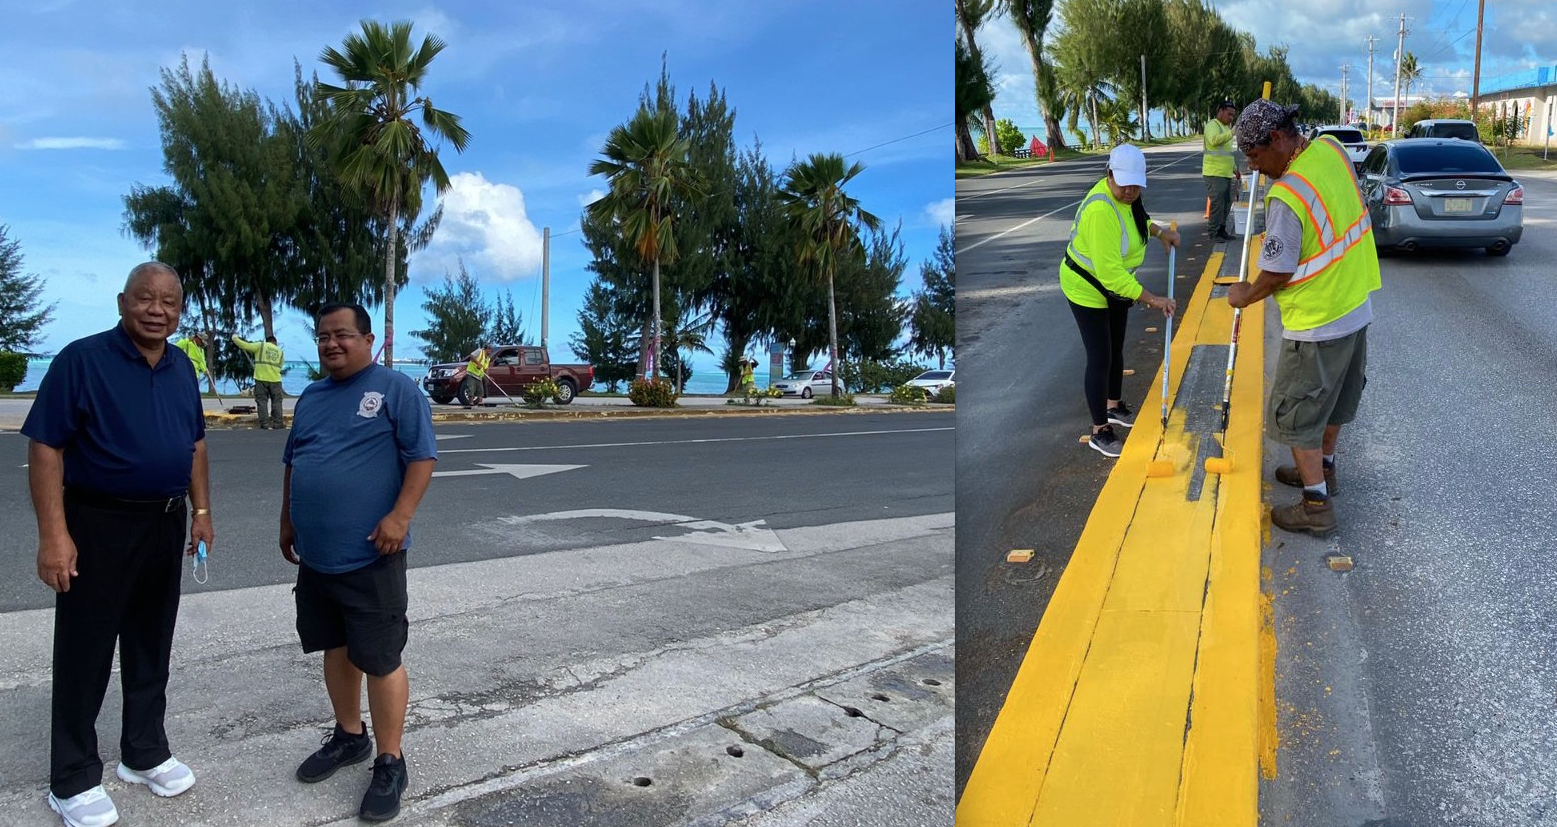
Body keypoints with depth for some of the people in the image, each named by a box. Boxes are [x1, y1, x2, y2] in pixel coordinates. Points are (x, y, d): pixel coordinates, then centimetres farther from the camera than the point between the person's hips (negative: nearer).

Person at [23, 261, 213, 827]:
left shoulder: (182, 368, 6)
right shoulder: (82, 360, -12)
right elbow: (45, 448, -14)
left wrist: (201, 512, 10)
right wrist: (54, 534, -19)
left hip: (165, 525, 6)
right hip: (97, 525, -6)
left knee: (151, 646, 16)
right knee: (84, 654, 4)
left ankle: (146, 753, 31)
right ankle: (74, 779, 18)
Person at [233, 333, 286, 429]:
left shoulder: (260, 346, 4)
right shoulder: (280, 352, 14)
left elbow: (245, 346, -3)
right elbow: (280, 366, 14)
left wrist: (235, 338, 11)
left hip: (261, 378, -1)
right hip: (275, 379, 1)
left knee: (262, 401, 4)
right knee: (276, 401, 7)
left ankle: (264, 423, 1)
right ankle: (277, 423, 3)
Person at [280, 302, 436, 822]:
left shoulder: (396, 389, -8)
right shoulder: (311, 398, 15)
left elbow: (421, 456, -13)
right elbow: (293, 462, 24)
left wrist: (400, 516, -21)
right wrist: (287, 521, 21)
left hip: (370, 556, -7)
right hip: (315, 555, 7)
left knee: (379, 659, -2)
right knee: (335, 647, 19)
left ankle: (389, 763, 11)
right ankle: (350, 736, 37)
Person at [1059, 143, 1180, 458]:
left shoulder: (1125, 196, -8)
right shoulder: (1101, 210, -35)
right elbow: (1109, 272, -37)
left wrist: (1160, 231, 5)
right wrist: (1150, 299, -34)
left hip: (1115, 286, 9)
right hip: (1087, 289, -9)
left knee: (1116, 350, 21)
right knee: (1100, 358, -4)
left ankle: (1114, 407, 43)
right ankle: (1099, 432, 9)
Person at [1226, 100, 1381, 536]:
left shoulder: (1286, 197, -29)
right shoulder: (1331, 148, -3)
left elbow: (1277, 274, -20)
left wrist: (1244, 296, -1)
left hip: (1316, 324, -9)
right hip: (1355, 307, 9)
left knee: (1296, 413, 4)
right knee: (1334, 398, 25)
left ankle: (1317, 506, 11)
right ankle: (1322, 468, 43)